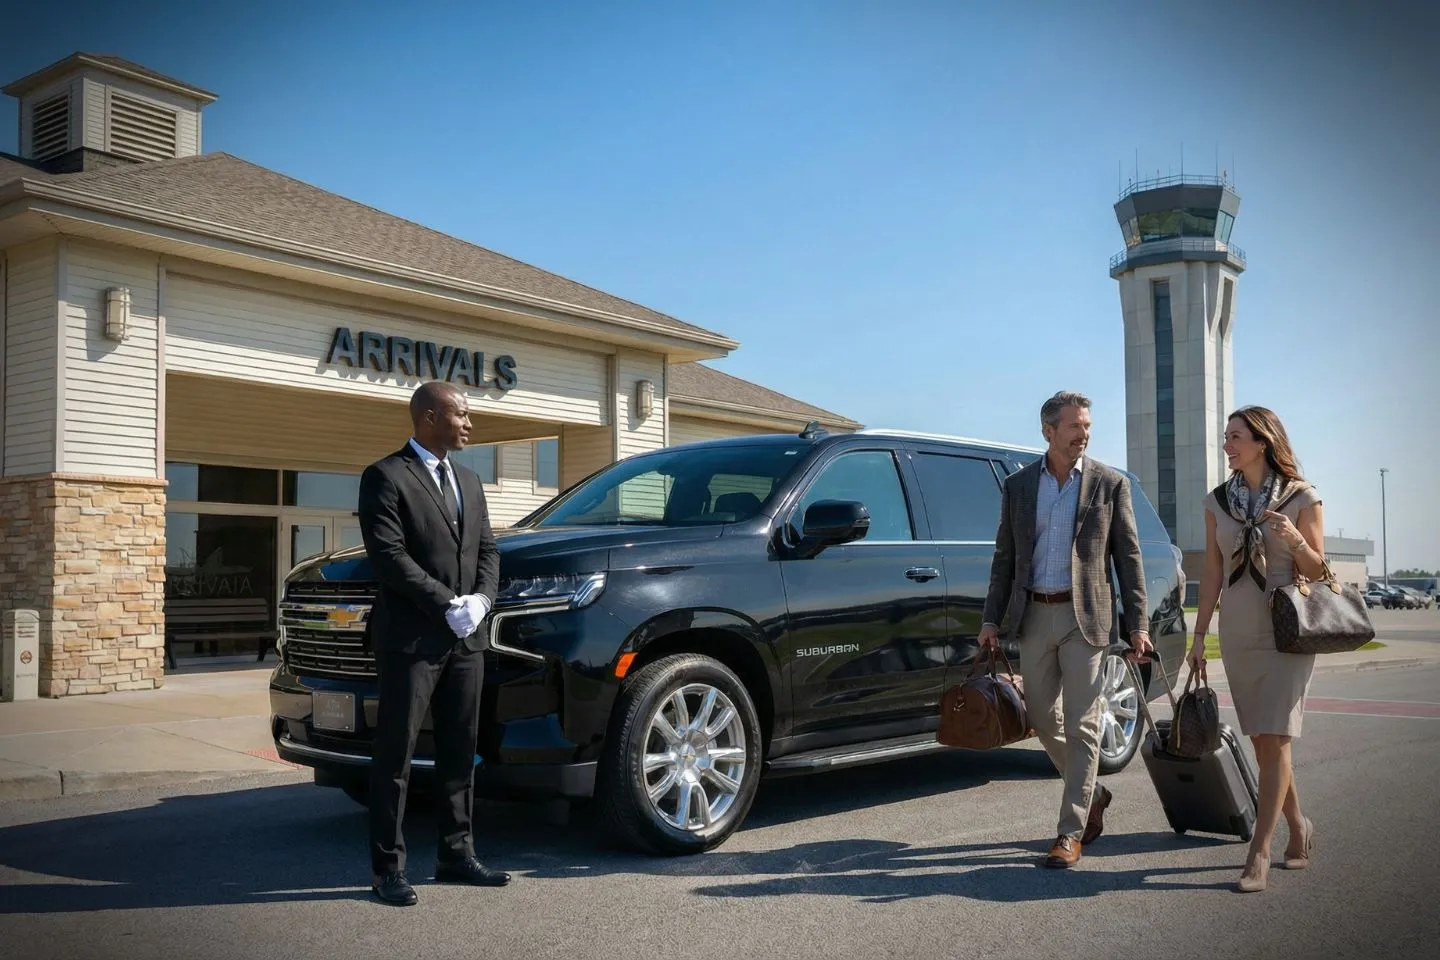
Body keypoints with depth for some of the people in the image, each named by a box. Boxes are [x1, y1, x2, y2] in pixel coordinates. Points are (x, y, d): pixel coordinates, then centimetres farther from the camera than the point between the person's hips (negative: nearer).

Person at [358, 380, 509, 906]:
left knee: (459, 754, 12)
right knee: (395, 754, 0)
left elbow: (487, 549, 16)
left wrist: (480, 599, -3)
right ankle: (387, 867, 7)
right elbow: (389, 555, -15)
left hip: (466, 639, 7)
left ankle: (456, 854, 22)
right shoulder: (386, 477, -6)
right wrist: (448, 605, -16)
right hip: (410, 638, -7)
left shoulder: (469, 482, 17)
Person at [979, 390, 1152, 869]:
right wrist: (991, 620, 3)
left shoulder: (1111, 484, 0)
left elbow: (1129, 558, 1)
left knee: (1081, 726, -3)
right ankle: (1091, 794, 33)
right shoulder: (1018, 485, 7)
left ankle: (1071, 833, 4)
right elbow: (1004, 557, 9)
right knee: (1043, 718, 11)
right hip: (1035, 616, 4)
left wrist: (1137, 626, -4)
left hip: (1085, 617, -3)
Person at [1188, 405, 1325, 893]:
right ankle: (1298, 825, 30)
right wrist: (1199, 636, 6)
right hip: (1237, 634, 4)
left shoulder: (1301, 498, -3)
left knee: (1274, 739, -10)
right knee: (1262, 741, 10)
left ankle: (1258, 853, -7)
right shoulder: (1218, 501, 7)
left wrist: (1294, 539, -19)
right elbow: (1211, 573, 9)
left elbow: (1318, 571, 1)